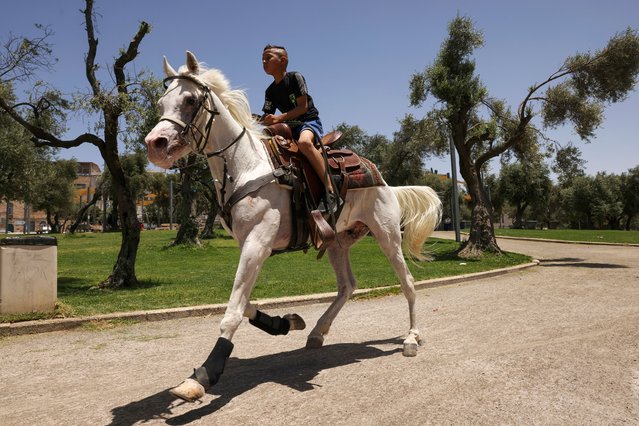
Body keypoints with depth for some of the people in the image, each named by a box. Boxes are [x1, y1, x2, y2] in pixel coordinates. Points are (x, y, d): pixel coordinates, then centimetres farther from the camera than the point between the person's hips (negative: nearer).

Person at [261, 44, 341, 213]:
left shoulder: (295, 77, -4)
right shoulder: (270, 91, 13)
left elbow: (303, 106, -13)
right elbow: (267, 116, 9)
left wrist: (279, 118, -24)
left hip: (310, 122, -7)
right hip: (289, 127, 8)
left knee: (304, 142, -41)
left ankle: (331, 191, -42)